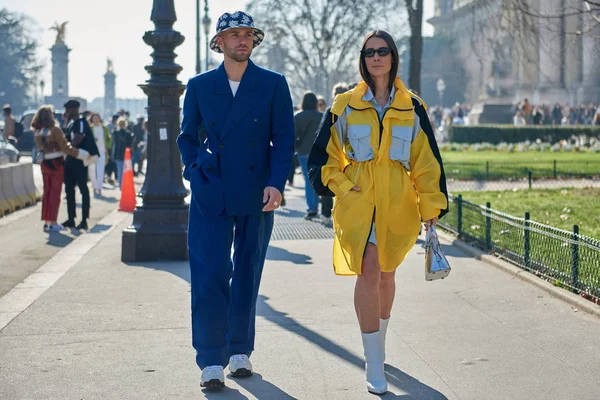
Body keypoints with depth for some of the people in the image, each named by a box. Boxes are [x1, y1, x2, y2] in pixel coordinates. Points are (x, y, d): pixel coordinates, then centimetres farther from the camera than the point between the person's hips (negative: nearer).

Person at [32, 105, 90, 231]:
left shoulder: (37, 132, 2)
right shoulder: (55, 130, -16)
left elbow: (41, 147, 11)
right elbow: (66, 148, -17)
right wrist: (84, 154, -13)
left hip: (44, 163, 5)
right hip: (56, 164, -5)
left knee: (47, 192, 13)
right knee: (55, 193, 2)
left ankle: (47, 222, 15)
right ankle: (52, 223, 3)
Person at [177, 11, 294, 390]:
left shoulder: (274, 84, 3)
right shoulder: (200, 86, 6)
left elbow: (284, 140, 1)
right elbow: (188, 137, 16)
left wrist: (276, 183, -11)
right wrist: (196, 171, 1)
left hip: (256, 197, 0)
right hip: (211, 196, 0)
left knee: (247, 276, 10)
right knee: (209, 275, -8)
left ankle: (240, 351, 22)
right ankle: (212, 361, -5)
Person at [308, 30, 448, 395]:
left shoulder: (413, 107, 6)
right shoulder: (345, 106, 3)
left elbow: (427, 161, 6)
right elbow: (323, 156, 9)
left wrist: (431, 207, 0)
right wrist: (342, 188, -5)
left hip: (398, 202, 2)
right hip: (358, 201, -2)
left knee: (386, 273, 13)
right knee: (368, 272, -14)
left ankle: (378, 346, 37)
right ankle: (374, 366, -12)